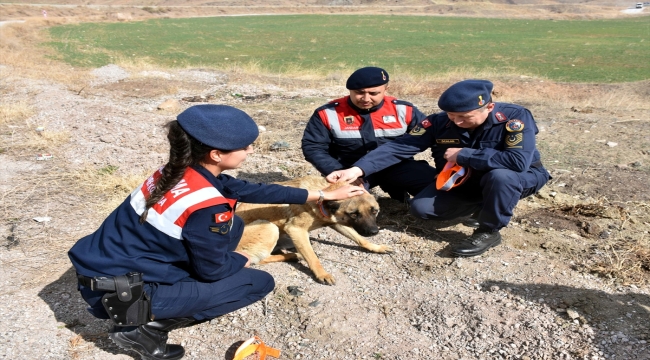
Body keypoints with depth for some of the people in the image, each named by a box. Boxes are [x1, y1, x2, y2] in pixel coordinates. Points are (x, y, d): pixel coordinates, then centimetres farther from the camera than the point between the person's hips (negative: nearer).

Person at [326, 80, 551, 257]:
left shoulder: (515, 117, -28)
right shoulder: (439, 122, -20)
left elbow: (518, 161, -41)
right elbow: (399, 148, -25)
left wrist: (463, 155, -34)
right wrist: (358, 169, -38)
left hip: (518, 178, -4)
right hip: (464, 181, 4)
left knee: (500, 176, -39)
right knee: (421, 208, -13)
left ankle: (489, 232, -13)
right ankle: (485, 205, 8)